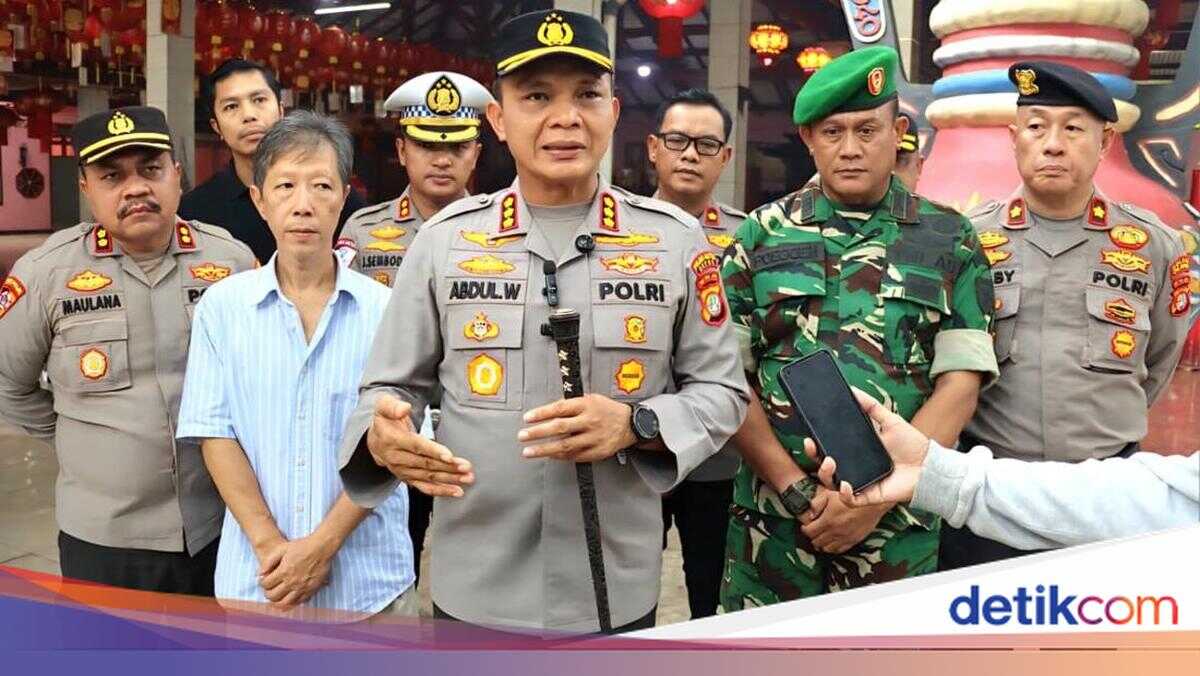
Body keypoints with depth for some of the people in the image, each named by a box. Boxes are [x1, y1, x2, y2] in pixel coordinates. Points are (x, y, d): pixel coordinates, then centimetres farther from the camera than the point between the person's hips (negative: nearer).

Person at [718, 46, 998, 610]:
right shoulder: (761, 236, 3)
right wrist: (798, 490, -9)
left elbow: (959, 385, -2)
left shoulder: (950, 242, 3)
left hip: (898, 524, 0)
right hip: (773, 521, 0)